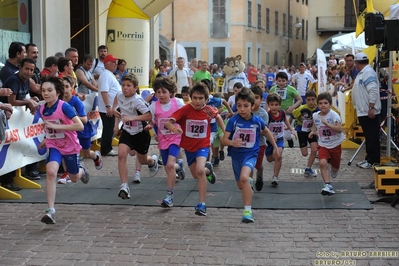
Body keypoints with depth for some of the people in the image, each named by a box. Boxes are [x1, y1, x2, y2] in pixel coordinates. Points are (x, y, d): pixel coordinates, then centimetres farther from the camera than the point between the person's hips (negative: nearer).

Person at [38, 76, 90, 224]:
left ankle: (81, 170, 54)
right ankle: (50, 211, -24)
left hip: (70, 146, -3)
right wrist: (47, 138, 10)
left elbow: (80, 126, -31)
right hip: (54, 146, 3)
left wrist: (57, 126, -34)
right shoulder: (42, 109, -5)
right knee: (50, 172, -24)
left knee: (74, 178, 14)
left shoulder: (64, 107, -23)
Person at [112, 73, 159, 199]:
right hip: (127, 132, 5)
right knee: (121, 154, -21)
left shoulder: (137, 101, -27)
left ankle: (153, 161, 56)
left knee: (142, 160, 16)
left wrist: (132, 118, -39)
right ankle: (124, 186, -19)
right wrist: (113, 108, 7)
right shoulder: (120, 95, -6)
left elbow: (149, 115, -35)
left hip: (141, 133, -4)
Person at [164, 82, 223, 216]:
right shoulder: (185, 109, -20)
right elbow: (168, 122, -30)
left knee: (199, 170, -28)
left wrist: (225, 131, 5)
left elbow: (217, 116, 12)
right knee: (196, 175, 18)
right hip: (188, 146, 2)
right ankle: (208, 169, 56)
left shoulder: (209, 110, -14)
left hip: (203, 145, -2)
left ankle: (202, 204, -19)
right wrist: (173, 128, -51)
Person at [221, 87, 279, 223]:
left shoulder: (257, 121, -10)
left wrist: (275, 147, 21)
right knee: (241, 186, 20)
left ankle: (247, 210, -25)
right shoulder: (233, 120, -14)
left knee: (244, 177, -31)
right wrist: (232, 143, -37)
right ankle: (249, 182, 59)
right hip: (236, 154, 2)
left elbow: (266, 132, 12)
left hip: (250, 154, -2)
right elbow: (224, 139, -15)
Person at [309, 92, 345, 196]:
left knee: (335, 167, 14)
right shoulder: (315, 115, -2)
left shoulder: (333, 115, -17)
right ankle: (328, 186, -23)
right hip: (323, 145, 2)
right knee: (322, 163, -24)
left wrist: (326, 123, -34)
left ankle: (334, 170, 54)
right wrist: (313, 132, 3)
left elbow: (339, 129, -28)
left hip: (335, 145, -2)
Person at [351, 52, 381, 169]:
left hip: (369, 112, -10)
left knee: (372, 137, -4)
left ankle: (373, 161, 0)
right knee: (369, 136, 15)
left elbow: (373, 91, -24)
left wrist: (371, 108, -26)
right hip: (363, 111, 10)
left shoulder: (368, 72, -16)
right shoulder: (362, 72, 15)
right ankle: (369, 159, 22)